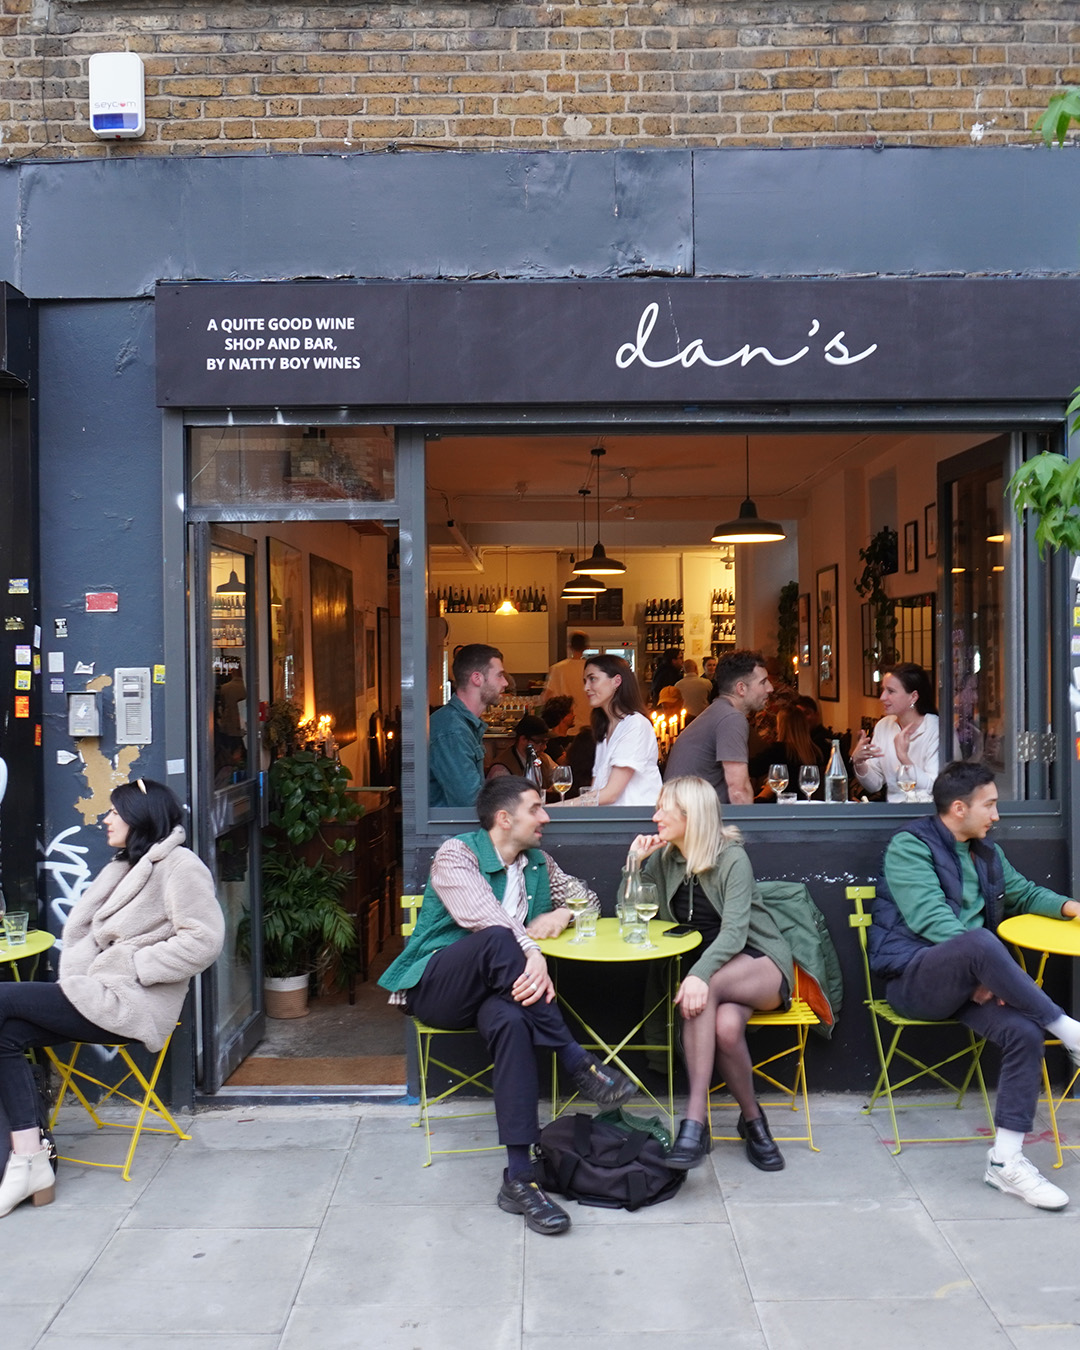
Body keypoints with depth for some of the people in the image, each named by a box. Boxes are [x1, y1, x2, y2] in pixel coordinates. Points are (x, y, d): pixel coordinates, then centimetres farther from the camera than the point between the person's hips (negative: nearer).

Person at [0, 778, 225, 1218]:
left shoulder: (180, 865, -7)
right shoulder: (125, 868, 22)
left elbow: (202, 941, -18)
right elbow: (83, 929, 19)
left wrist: (130, 965, -16)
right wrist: (74, 972, -1)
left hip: (129, 1004, -9)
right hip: (100, 994, 9)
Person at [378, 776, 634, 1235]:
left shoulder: (537, 863, 17)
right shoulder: (456, 854, -5)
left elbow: (585, 895, 27)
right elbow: (483, 916, -22)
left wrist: (562, 913, 3)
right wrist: (532, 954, -37)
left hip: (495, 987, 4)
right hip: (434, 986, -4)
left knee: (511, 1021, -35)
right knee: (498, 939, -36)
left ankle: (518, 1179, -41)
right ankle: (578, 1064, -31)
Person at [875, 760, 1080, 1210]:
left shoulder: (987, 853, 18)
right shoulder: (909, 846, -7)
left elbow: (1024, 892, 30)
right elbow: (931, 919, -18)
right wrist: (988, 966, -27)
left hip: (965, 981, 7)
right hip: (913, 978, -7)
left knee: (1025, 1033, -22)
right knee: (979, 942, -38)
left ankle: (1005, 1161, -15)